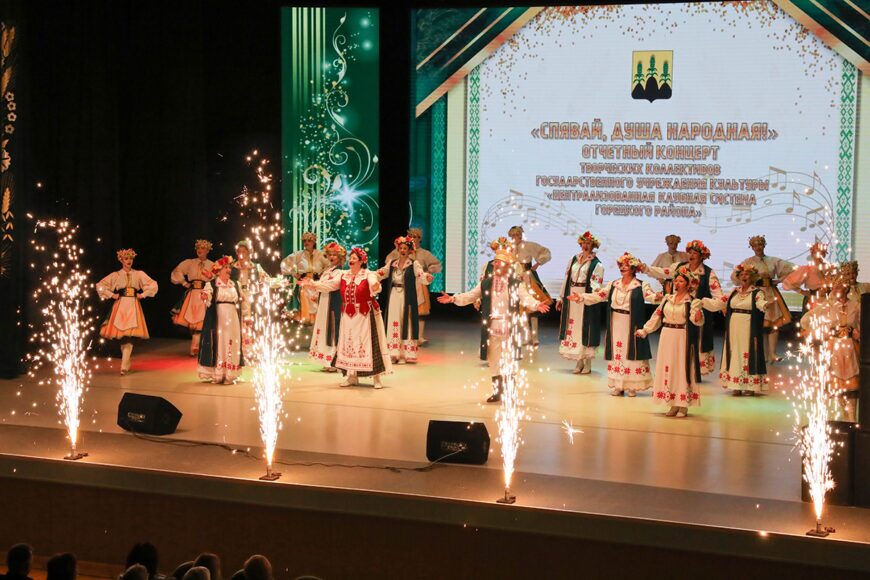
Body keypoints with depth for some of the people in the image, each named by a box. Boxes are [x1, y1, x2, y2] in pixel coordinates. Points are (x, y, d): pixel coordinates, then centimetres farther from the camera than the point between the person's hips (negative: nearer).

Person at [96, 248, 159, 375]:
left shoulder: (139, 274, 7)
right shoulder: (116, 275, 6)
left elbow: (153, 285, 8)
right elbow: (100, 285, 6)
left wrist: (143, 295, 1)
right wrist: (111, 295, 0)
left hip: (133, 306, -1)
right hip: (120, 306, 1)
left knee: (129, 336, -11)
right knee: (121, 335, 0)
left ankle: (124, 366, -15)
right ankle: (127, 362, 16)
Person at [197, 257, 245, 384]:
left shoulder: (235, 285, 13)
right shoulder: (211, 285, -2)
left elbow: (240, 302, 20)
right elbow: (208, 302, -13)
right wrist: (205, 298, -35)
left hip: (232, 320, 5)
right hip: (217, 319, -4)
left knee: (232, 345, 2)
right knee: (218, 344, -5)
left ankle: (229, 375, 7)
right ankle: (216, 375, -1)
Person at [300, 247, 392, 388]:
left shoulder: (369, 275, -10)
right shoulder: (343, 275, 6)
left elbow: (374, 285, -31)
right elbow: (328, 285, 0)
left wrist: (375, 288, -54)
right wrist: (313, 284, -13)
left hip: (366, 316, -5)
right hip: (348, 316, 5)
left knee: (369, 344, -4)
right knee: (349, 344, 9)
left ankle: (376, 378, 2)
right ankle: (352, 376, 19)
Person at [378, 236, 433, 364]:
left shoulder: (414, 264, -2)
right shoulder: (392, 263, 11)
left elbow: (421, 275, -17)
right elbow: (381, 273, 5)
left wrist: (427, 277, -39)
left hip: (407, 298, -4)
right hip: (393, 297, 4)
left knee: (405, 324, -1)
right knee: (393, 324, 4)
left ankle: (404, 354, 3)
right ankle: (393, 353, 9)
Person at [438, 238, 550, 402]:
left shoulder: (516, 283, -5)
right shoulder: (486, 282, 7)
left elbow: (525, 297, -18)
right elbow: (471, 296, 9)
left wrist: (536, 304, -38)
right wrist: (454, 298, -2)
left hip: (509, 328, -4)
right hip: (491, 328, 4)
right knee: (493, 360, 10)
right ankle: (497, 392, 21)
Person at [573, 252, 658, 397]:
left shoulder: (641, 286, -4)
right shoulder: (613, 285, 8)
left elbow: (650, 295, -20)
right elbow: (597, 296, 4)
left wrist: (656, 297, -44)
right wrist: (580, 297, -7)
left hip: (632, 325, -4)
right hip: (616, 325, 4)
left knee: (631, 352, -1)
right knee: (617, 353, 6)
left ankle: (632, 386, 7)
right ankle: (617, 385, 13)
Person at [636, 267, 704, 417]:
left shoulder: (693, 302, -6)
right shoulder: (668, 298, 11)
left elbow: (696, 321, -21)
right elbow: (657, 316, 17)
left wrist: (698, 316, -44)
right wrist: (644, 330, 16)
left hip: (682, 340, -5)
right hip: (667, 337, 5)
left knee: (682, 369, -3)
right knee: (668, 369, 6)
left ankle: (683, 406, 4)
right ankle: (673, 404, 14)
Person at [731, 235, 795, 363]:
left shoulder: (773, 261, 9)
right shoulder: (748, 262, 4)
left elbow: (790, 269, 12)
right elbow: (734, 276, 3)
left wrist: (778, 280, 3)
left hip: (771, 293, 2)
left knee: (774, 324, -5)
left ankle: (772, 354, -3)